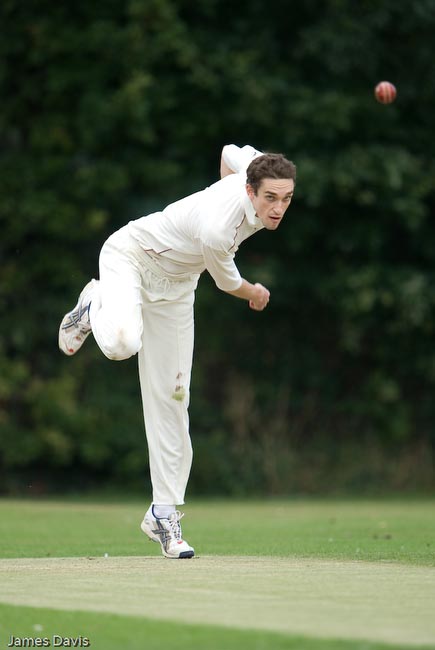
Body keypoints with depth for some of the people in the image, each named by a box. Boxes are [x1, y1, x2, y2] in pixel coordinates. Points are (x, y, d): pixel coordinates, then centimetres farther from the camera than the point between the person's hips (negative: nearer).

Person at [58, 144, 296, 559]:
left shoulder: (260, 175, -18)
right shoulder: (215, 228, -38)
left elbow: (231, 152, 7)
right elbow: (226, 282, -16)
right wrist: (256, 294, 5)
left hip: (175, 283, 7)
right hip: (129, 256, -7)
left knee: (170, 397, 1)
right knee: (122, 342, -38)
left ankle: (163, 514, 7)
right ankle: (95, 309, 1)